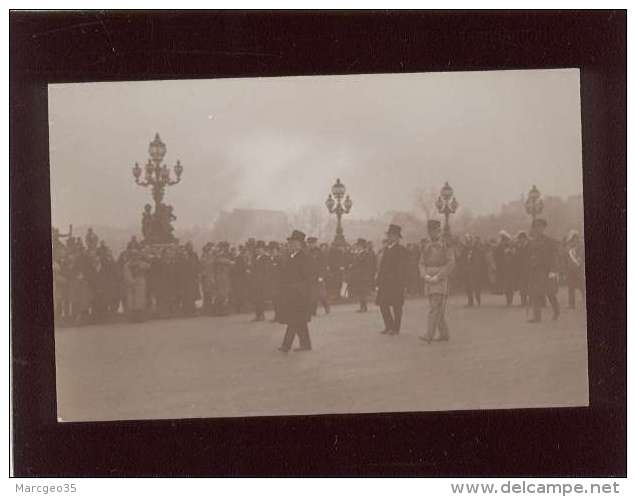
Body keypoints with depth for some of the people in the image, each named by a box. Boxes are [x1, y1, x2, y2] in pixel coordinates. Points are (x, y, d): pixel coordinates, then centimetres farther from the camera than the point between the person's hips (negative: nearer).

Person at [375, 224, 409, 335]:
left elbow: (404, 269, -10)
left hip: (396, 283, -7)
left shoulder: (401, 250, -7)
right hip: (385, 282, 7)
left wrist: (403, 284, -14)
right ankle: (389, 326, 18)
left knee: (396, 306, 1)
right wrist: (378, 281, 12)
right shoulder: (386, 249, 15)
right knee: (383, 304, 5)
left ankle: (395, 328, 10)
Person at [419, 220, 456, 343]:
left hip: (441, 281, -6)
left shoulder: (446, 245, -5)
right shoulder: (427, 247, 14)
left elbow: (450, 263, -13)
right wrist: (426, 276, -11)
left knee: (434, 309, -13)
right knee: (438, 310, 10)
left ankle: (429, 336, -19)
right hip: (429, 281, 6)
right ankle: (444, 334, 19)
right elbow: (422, 264, 9)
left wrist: (437, 277, -19)